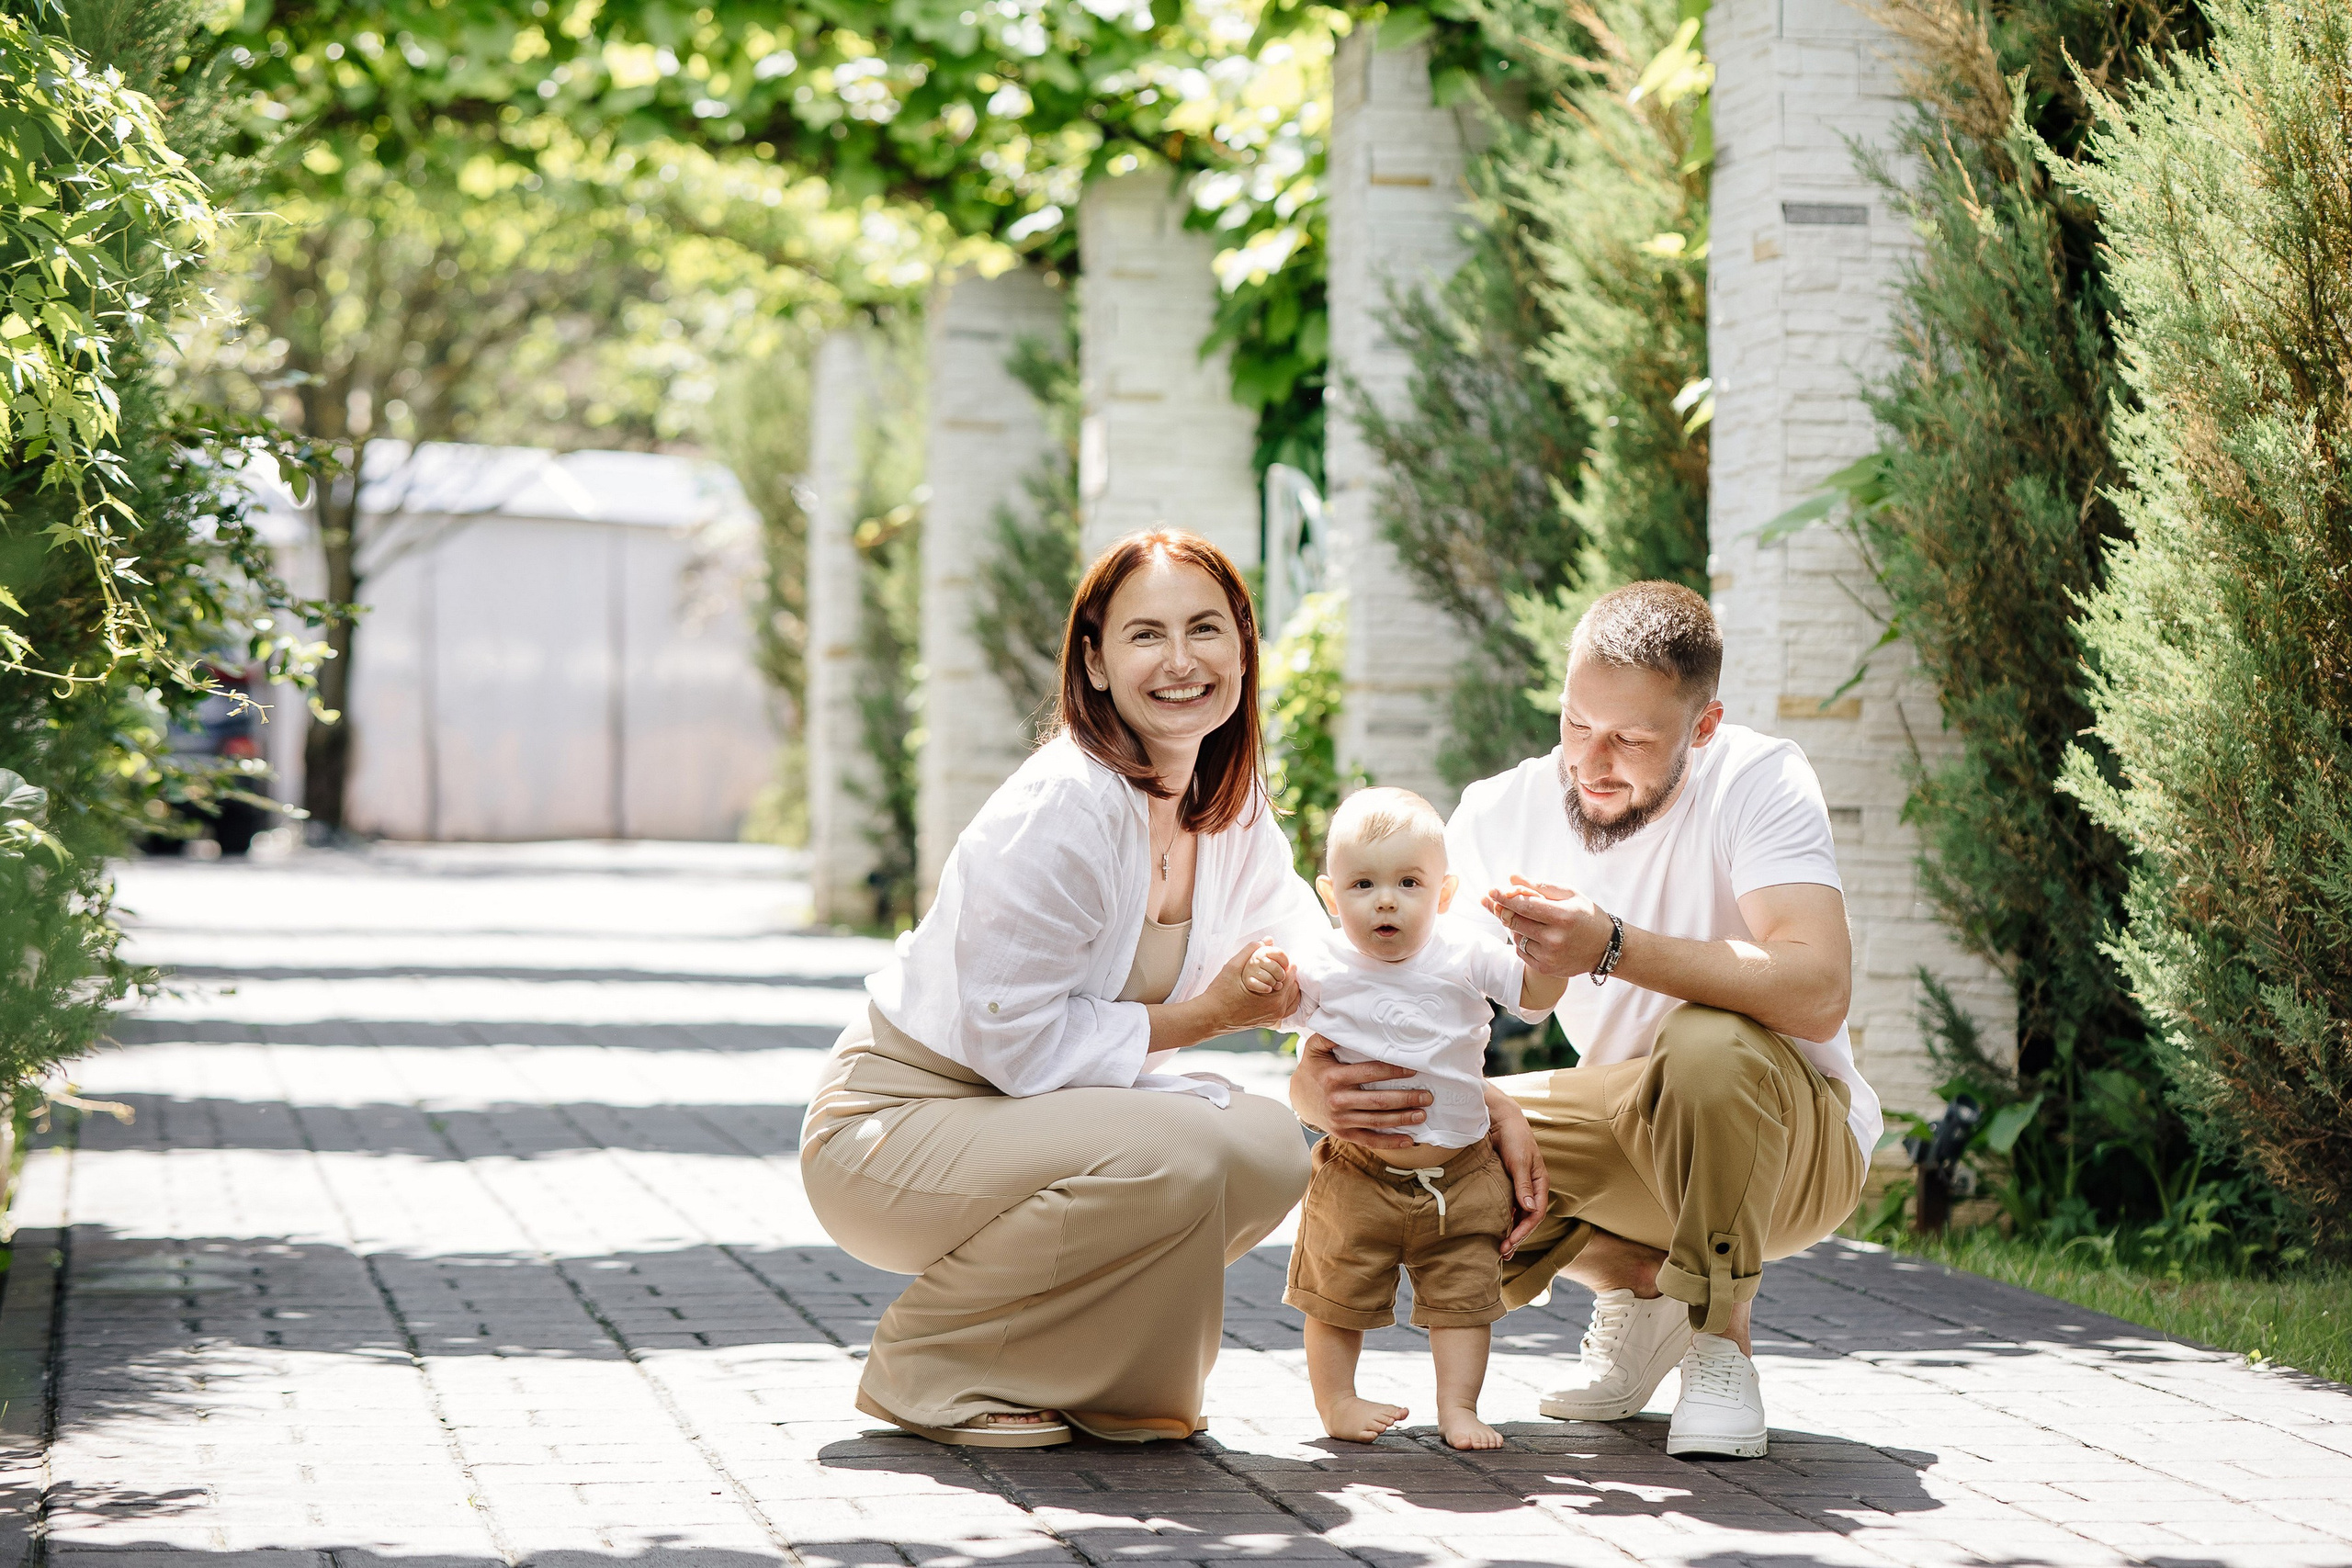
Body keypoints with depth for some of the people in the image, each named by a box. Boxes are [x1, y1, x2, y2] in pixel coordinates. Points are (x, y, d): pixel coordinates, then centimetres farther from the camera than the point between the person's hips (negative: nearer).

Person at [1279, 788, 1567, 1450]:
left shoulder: (1464, 957, -7)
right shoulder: (1322, 968, -7)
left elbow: (1535, 997, -8)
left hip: (1460, 1174, 1)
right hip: (1358, 1175, 0)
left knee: (1462, 1295, 4)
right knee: (1339, 1295, 8)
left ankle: (1458, 1406, 13)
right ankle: (1336, 1401, 24)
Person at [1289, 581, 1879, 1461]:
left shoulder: (1761, 784, -22)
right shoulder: (1503, 814, -11)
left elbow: (1818, 991, -37)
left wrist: (1613, 947, -48)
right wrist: (1318, 1081, -38)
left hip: (1795, 1142, -5)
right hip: (1636, 1138, 5)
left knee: (1709, 1044, -38)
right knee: (1401, 1132, -16)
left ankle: (1721, 1336, -14)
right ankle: (1640, 1281, 6)